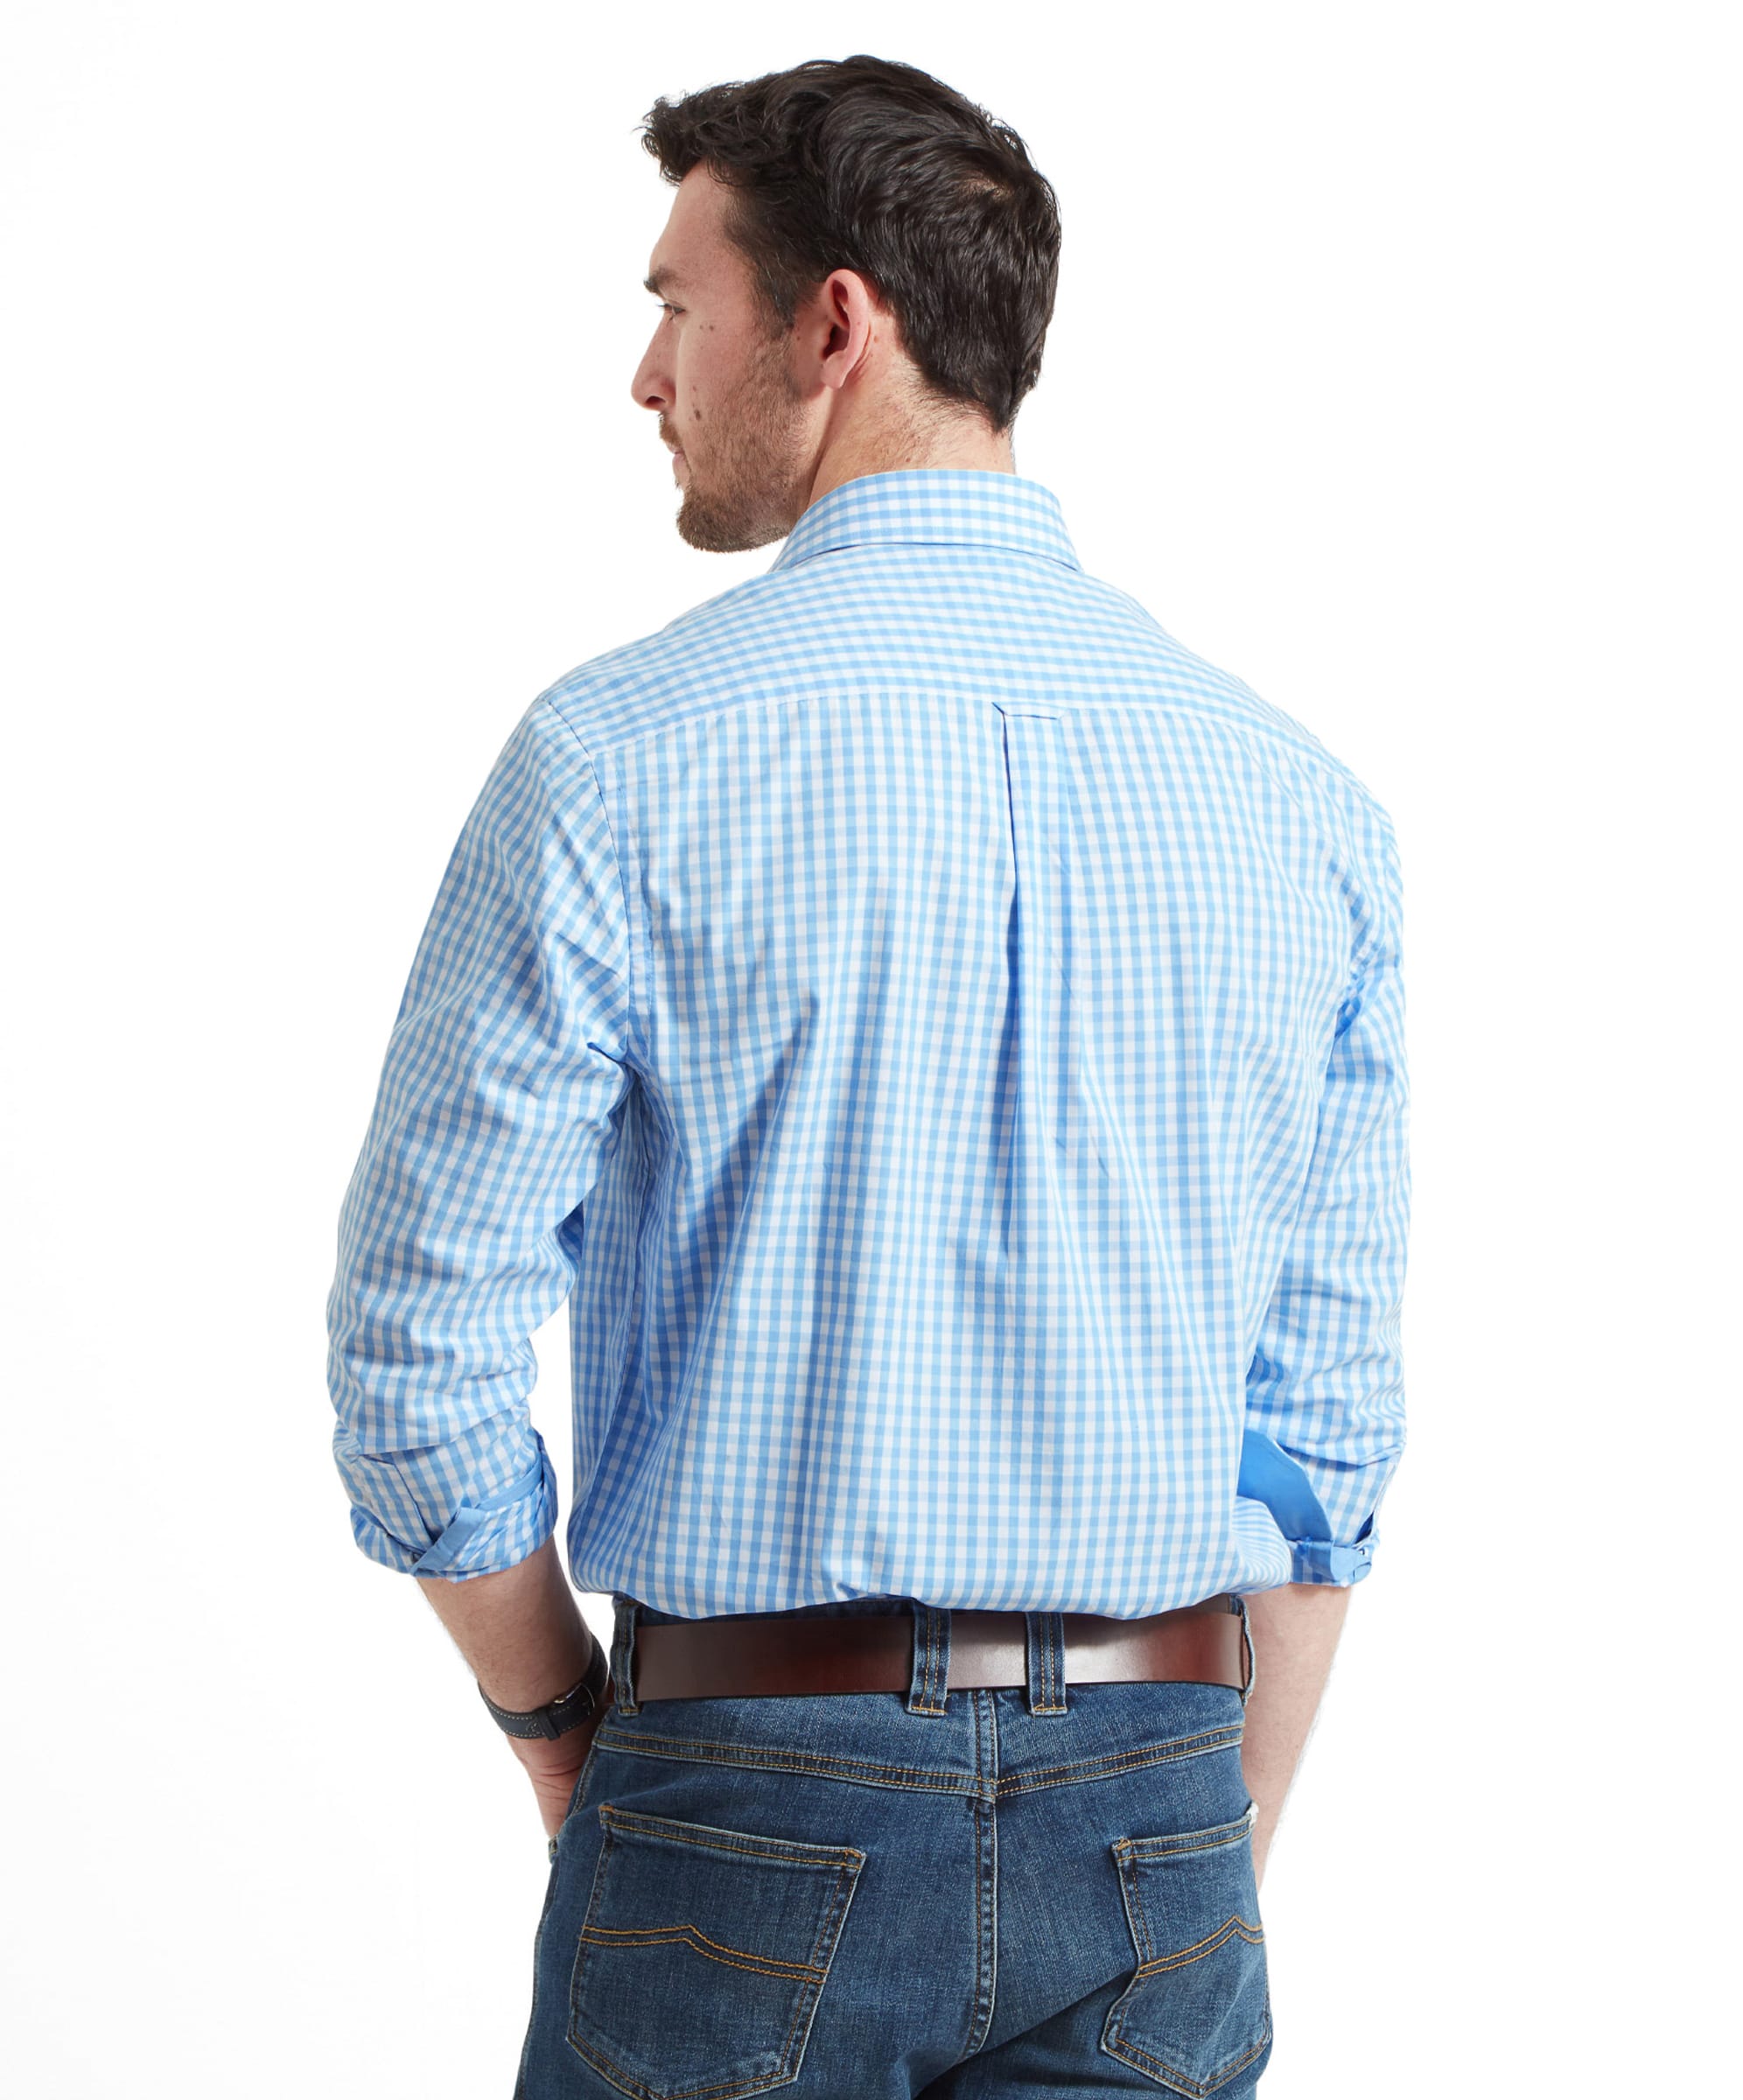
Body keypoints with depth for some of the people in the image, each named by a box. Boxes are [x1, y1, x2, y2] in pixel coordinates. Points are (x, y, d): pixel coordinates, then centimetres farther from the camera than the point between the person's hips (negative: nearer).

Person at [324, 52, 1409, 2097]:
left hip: (757, 1798, -3)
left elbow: (417, 1354, -9)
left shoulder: (625, 755, -10)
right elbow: (1328, 1416, 4)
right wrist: (1220, 1875, 13)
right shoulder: (1299, 798, 2)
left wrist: (564, 1727, 7)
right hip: (1154, 1813, 3)